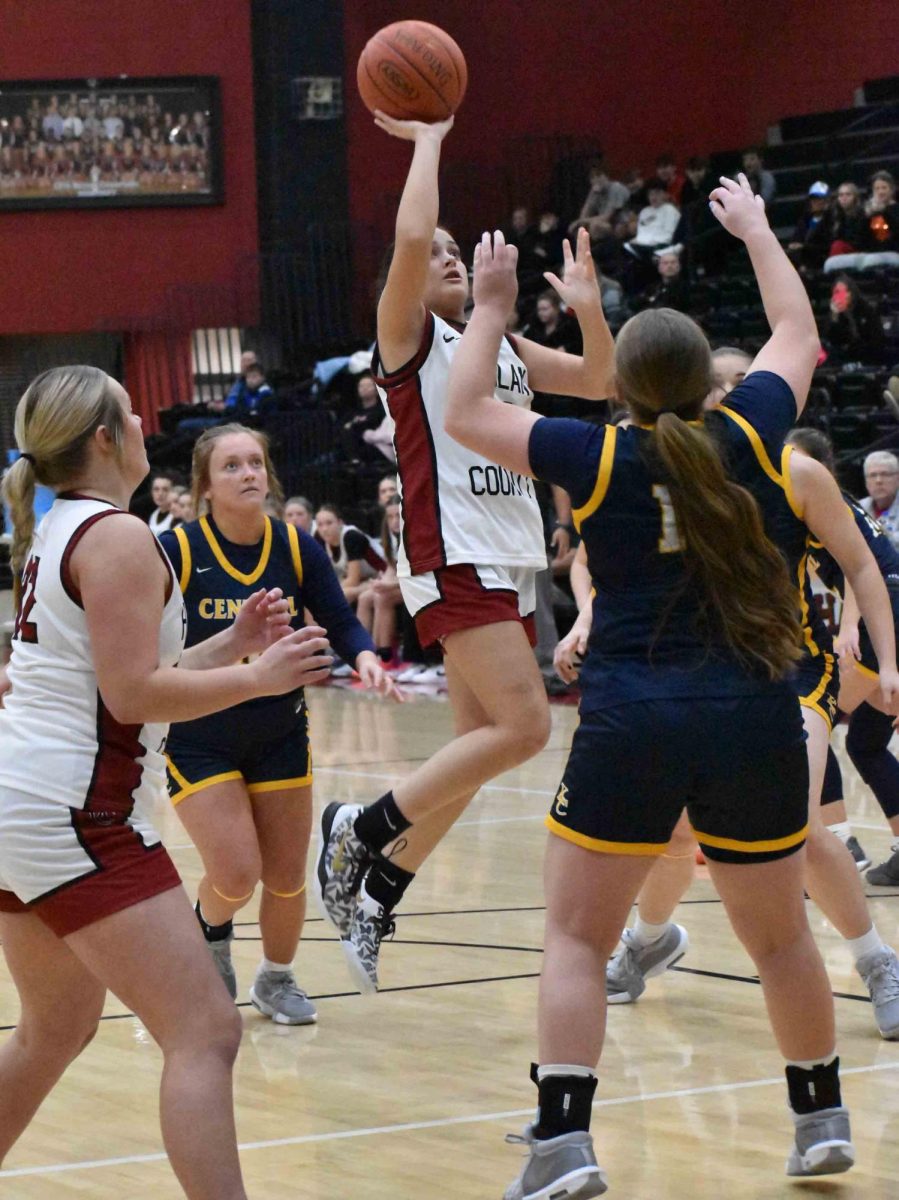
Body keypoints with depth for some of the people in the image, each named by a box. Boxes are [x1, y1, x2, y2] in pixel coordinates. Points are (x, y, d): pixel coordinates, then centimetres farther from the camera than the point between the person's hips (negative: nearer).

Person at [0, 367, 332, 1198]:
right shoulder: (116, 536, -12)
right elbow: (134, 695, -18)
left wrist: (232, 645, 15)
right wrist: (256, 678, -11)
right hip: (76, 815, -10)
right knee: (206, 1035, -14)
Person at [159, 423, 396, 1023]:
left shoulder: (297, 548, -7)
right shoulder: (178, 551, -15)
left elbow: (341, 622, 0)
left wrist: (364, 656, -20)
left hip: (279, 736, 3)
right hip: (197, 741, -3)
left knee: (286, 878, 7)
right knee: (236, 874, -14)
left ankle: (276, 979, 35)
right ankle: (211, 937, 22)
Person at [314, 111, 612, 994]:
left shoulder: (505, 346, 19)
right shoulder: (408, 333, -2)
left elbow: (597, 381, 21)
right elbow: (410, 236, -19)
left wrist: (588, 308, 4)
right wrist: (426, 142, -8)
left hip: (511, 560, 8)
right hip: (451, 555, -8)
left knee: (481, 744, 8)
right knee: (524, 725, -19)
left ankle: (375, 896, 17)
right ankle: (360, 829, -7)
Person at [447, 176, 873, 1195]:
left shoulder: (598, 458, -4)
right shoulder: (744, 435, 3)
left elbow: (466, 413, 8)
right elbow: (797, 332, 22)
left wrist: (490, 308, 19)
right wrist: (755, 230, 36)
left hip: (631, 726, -3)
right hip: (756, 724, 3)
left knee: (575, 936, 4)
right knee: (779, 936, 18)